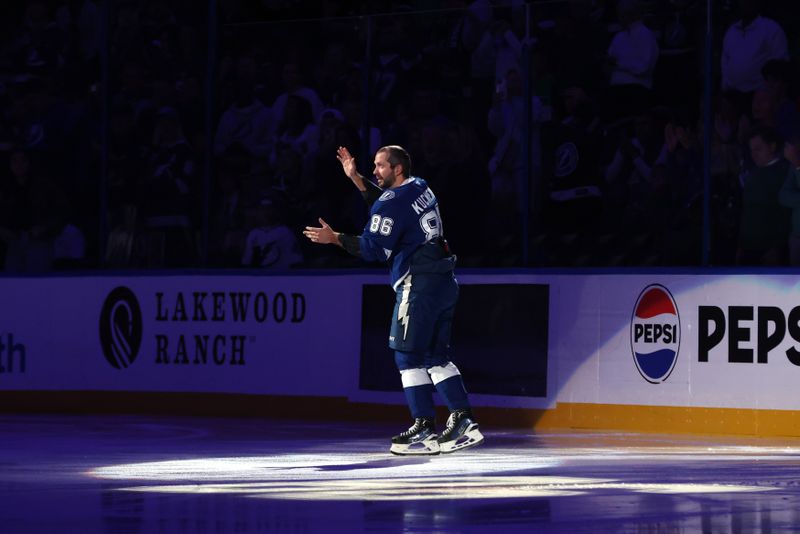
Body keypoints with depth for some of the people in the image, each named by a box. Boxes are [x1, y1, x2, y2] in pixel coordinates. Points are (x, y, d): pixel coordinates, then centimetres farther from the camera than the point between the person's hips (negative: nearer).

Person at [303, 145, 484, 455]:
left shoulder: (394, 201, -13)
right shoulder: (419, 188, 14)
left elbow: (372, 248, -14)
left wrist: (334, 238, -6)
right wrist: (355, 178, 26)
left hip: (419, 284, -9)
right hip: (444, 282, 9)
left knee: (408, 355, -4)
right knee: (435, 356, 12)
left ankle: (424, 429, -7)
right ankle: (463, 422, 6)